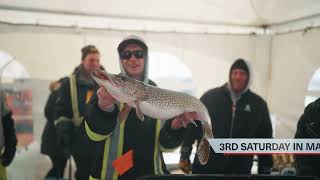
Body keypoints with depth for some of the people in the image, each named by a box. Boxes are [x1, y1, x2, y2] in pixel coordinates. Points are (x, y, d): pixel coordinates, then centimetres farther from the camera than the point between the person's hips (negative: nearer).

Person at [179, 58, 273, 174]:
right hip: (205, 168, -1)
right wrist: (185, 155, 1)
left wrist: (265, 170, 8)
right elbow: (193, 125, 5)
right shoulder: (210, 97, 2)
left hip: (240, 171, 1)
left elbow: (265, 138, 10)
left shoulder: (258, 104, 5)